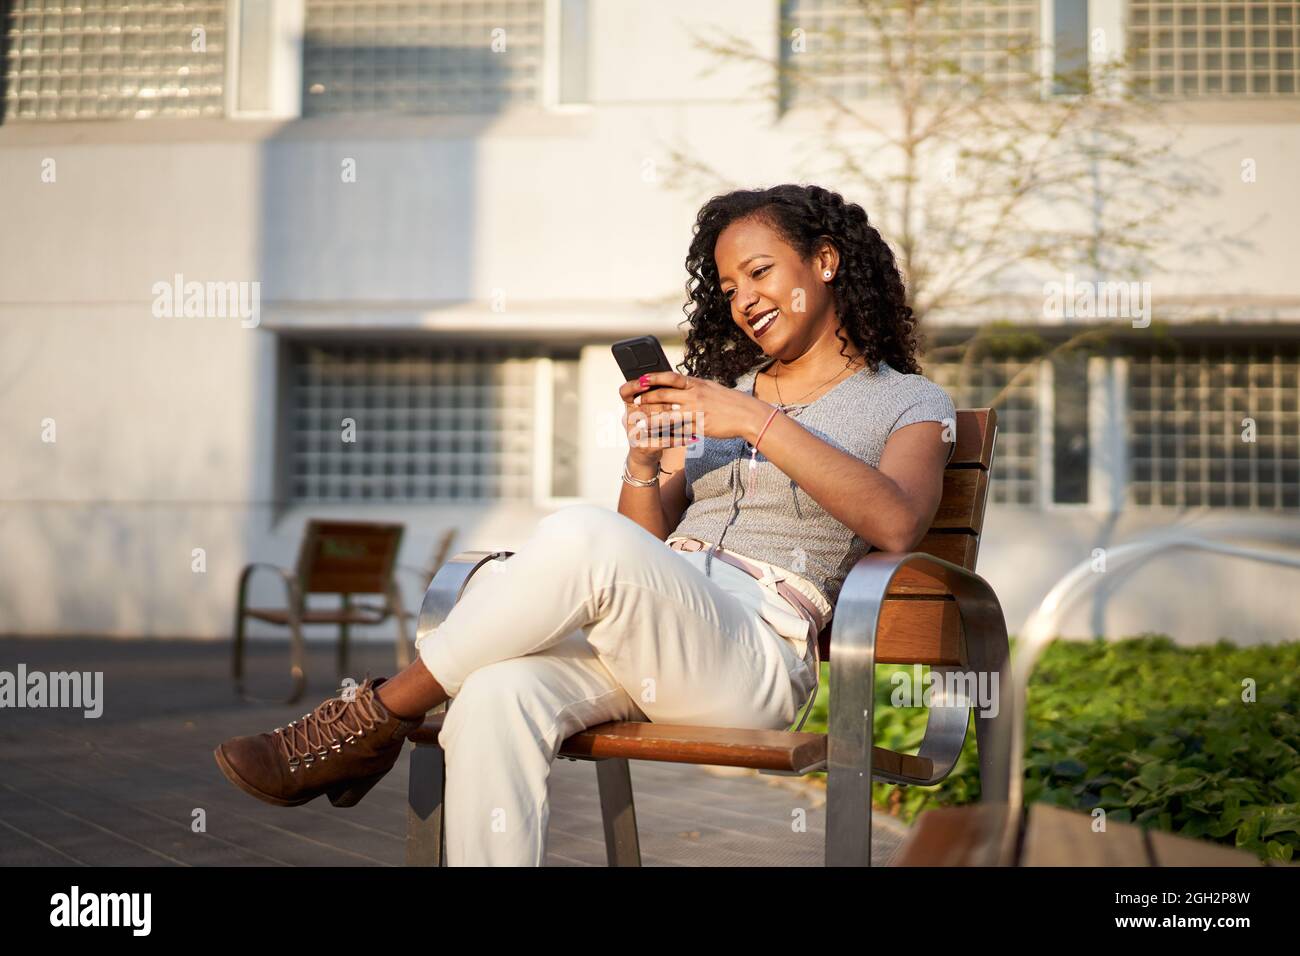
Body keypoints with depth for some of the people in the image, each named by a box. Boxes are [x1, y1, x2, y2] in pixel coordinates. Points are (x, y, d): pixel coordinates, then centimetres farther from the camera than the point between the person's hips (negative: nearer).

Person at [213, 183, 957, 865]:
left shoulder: (911, 402, 11)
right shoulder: (720, 390, 26)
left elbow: (897, 525, -11)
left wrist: (760, 423, -15)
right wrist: (644, 463, -2)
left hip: (759, 659, -5)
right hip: (644, 644, 5)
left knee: (583, 536, -33)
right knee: (497, 692, -31)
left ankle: (376, 717, -17)